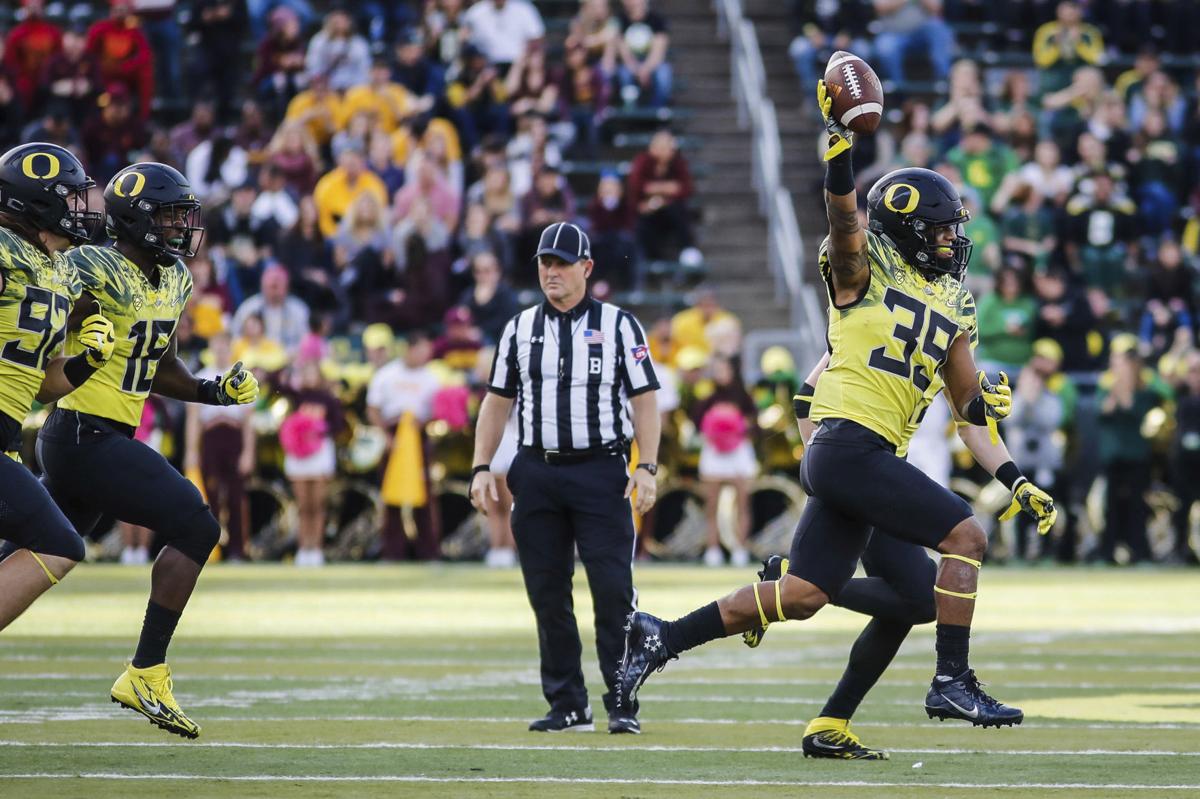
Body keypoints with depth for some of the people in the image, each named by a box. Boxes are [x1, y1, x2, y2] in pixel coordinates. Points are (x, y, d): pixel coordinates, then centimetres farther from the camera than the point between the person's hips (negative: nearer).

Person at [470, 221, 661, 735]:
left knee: (613, 590, -10)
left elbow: (645, 400, 1)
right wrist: (481, 467, 5)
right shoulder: (520, 329, 12)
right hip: (536, 471, 3)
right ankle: (568, 705, 11)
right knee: (547, 592, 4)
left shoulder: (619, 326, 4)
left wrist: (646, 467, -10)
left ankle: (623, 704, -5)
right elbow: (497, 402, 15)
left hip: (600, 470, -3)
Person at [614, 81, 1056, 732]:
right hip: (850, 442, -8)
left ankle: (660, 638, 14)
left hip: (865, 458, 8)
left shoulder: (951, 306, 20)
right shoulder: (863, 268, -1)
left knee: (801, 596, 6)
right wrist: (838, 141, -40)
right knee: (965, 537, -11)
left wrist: (1015, 480, 15)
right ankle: (952, 683, -6)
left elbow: (967, 403, 23)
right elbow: (844, 216, -23)